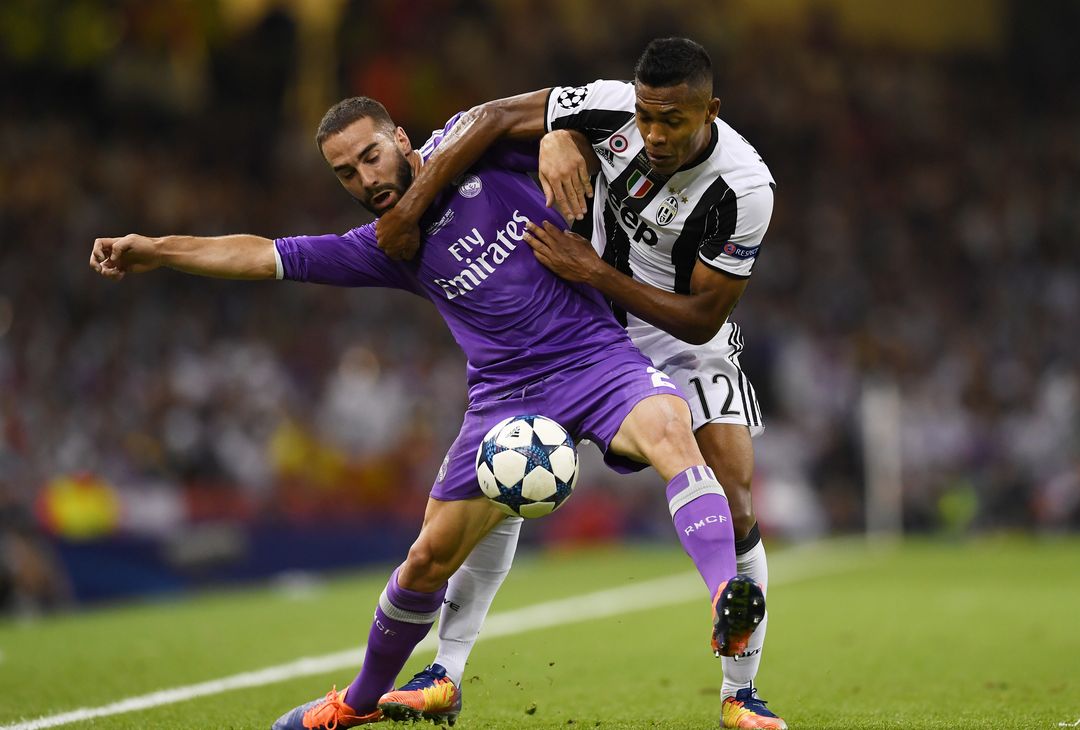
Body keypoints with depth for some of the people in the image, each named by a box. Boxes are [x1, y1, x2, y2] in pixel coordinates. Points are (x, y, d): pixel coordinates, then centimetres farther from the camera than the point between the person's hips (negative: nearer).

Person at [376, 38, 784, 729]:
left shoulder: (744, 187, -29)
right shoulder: (615, 108, -23)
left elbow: (702, 316, -23)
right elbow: (498, 116, -12)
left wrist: (592, 271, -28)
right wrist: (410, 206, -17)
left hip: (690, 348, -3)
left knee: (734, 513, -18)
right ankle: (446, 671, 1)